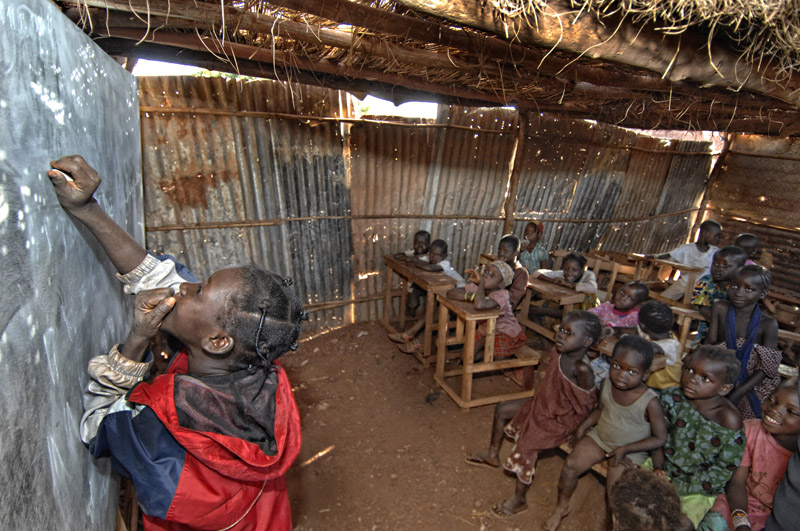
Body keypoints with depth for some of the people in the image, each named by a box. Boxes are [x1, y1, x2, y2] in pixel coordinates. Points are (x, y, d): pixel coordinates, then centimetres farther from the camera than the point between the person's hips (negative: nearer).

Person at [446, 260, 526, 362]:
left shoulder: (502, 295, -30)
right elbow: (450, 292, -19)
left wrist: (481, 284, -35)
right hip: (485, 331, 5)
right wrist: (471, 296, -32)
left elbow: (480, 305, -51)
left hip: (506, 334, -5)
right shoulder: (476, 288, -11)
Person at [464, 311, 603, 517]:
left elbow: (587, 403, -24)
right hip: (542, 404, 9)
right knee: (502, 409, 15)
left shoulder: (581, 369, -34)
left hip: (560, 419, -9)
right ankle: (493, 454, 37)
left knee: (526, 446, -19)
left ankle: (519, 499, 7)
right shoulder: (559, 351, -12)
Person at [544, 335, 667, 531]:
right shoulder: (608, 384, -14)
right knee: (571, 465, -8)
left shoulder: (650, 402, -26)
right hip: (599, 436, 3)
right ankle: (562, 506, 17)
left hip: (630, 451, -3)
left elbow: (660, 439, -15)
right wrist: (583, 426, -4)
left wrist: (626, 449, -19)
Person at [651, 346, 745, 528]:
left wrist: (678, 488, -17)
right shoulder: (671, 397, -11)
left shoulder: (729, 421, -21)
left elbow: (722, 472, -15)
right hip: (664, 468, 3)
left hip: (699, 488, -3)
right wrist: (658, 467, -14)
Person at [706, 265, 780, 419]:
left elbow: (766, 370, -11)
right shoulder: (720, 308, -7)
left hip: (750, 384, -1)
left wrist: (736, 395, -18)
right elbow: (710, 342, -4)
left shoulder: (768, 324, -12)